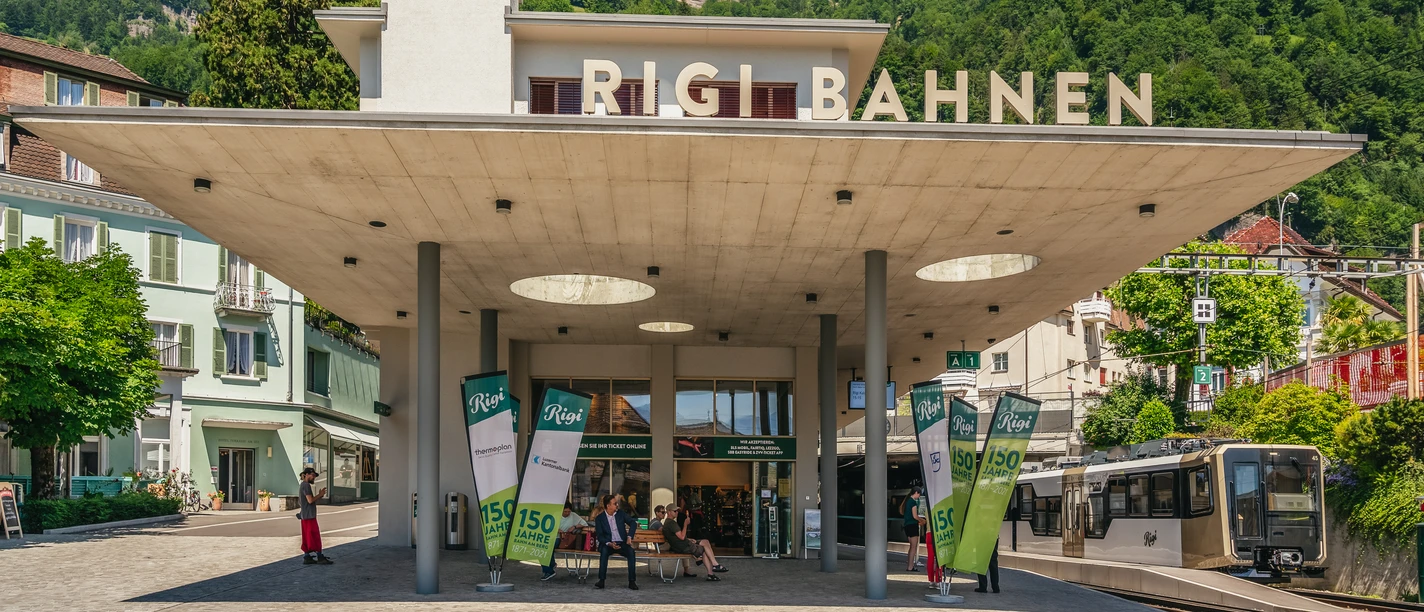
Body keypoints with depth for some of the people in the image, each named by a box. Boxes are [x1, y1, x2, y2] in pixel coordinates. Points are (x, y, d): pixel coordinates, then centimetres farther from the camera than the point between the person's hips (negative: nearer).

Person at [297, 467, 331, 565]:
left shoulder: (302, 486, 17)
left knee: (307, 537, 9)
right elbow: (310, 500, -21)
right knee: (315, 536, -7)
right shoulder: (306, 485, -14)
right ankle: (320, 558, -6)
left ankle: (306, 557, 10)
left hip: (305, 516, 10)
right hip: (309, 516, -10)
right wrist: (320, 495, -8)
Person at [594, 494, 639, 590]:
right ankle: (601, 580, -32)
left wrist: (629, 537, -12)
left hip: (622, 543, 1)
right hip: (609, 544, -1)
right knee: (604, 551, -35)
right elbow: (599, 535, -6)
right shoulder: (600, 519, 0)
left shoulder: (621, 514, 6)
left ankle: (632, 581, -25)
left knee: (631, 552, -29)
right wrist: (609, 544, -24)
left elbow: (633, 523, 3)